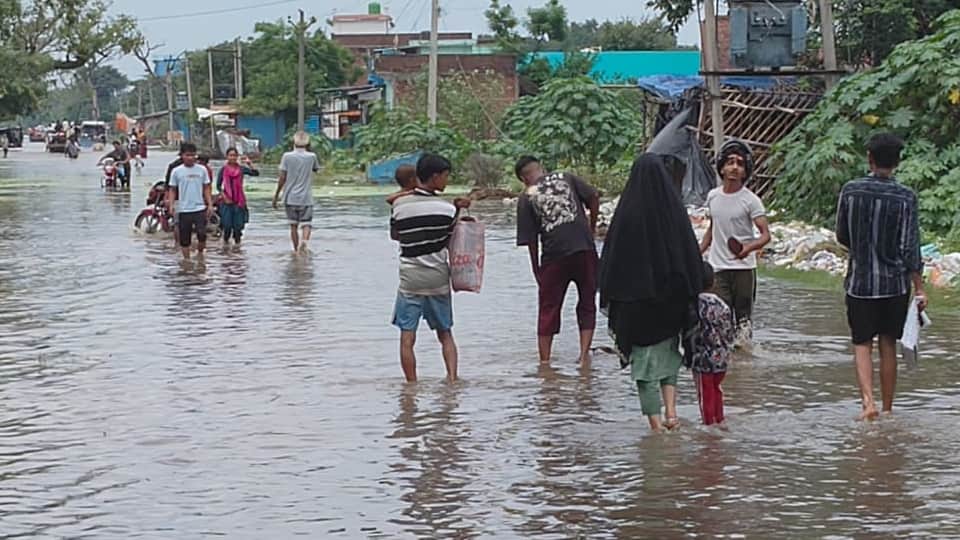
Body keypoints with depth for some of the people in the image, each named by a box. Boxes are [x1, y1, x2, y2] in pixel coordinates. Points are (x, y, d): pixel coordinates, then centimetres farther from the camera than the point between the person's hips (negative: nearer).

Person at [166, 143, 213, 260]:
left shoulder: (202, 170, 4)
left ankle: (200, 252, 10)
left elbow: (206, 189, 9)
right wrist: (170, 203, -8)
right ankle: (186, 259, 16)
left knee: (202, 233, -14)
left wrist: (210, 204, 2)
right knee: (184, 237, 3)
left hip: (200, 208, 0)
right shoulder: (176, 171, 2)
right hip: (183, 210, 0)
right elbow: (173, 189, 6)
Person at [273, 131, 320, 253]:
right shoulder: (312, 156, -3)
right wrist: (307, 150, 17)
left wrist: (276, 195, 5)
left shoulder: (287, 156, -4)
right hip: (306, 198, -1)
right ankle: (304, 240, -28)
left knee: (293, 225, 11)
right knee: (306, 224, 1)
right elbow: (316, 169, 19)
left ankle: (296, 250, 15)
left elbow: (282, 178, -4)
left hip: (290, 197, 1)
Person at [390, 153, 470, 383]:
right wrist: (457, 210, 10)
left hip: (410, 279, -1)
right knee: (445, 334, 15)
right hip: (438, 278, 1)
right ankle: (452, 377, 1)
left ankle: (412, 385, -1)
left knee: (407, 338, 2)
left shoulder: (400, 205, -4)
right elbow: (449, 241, 4)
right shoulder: (446, 208, -7)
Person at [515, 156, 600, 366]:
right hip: (585, 249, 1)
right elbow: (594, 197, 1)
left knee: (548, 309, 11)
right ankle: (584, 354, 6)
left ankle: (544, 360, 13)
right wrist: (592, 227, 13)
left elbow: (530, 239, 1)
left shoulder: (526, 198, 3)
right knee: (587, 304, 14)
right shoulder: (566, 178, 8)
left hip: (554, 256, -1)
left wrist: (536, 269, 9)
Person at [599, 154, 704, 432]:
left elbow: (610, 257, -5)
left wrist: (609, 300, 4)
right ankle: (671, 409, 4)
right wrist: (692, 298, 7)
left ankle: (656, 422, 4)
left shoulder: (627, 211, -10)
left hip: (635, 301, -2)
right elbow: (692, 255, -1)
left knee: (644, 358, 6)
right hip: (671, 296, 2)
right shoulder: (674, 208, -4)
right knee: (668, 352, 21)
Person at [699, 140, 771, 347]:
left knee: (744, 314, 2)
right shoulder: (713, 196, 8)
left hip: (744, 267, -3)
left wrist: (748, 248, -32)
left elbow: (765, 235, -12)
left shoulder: (750, 200, -7)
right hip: (717, 268, 3)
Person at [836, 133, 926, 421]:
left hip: (859, 281, 0)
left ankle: (868, 401, -15)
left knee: (862, 344, 6)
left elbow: (842, 236, 5)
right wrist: (919, 288, -3)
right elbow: (910, 248, -10)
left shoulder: (850, 191, -6)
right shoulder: (905, 197, -9)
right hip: (895, 283, 0)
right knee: (888, 345, 12)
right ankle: (887, 409, 19)